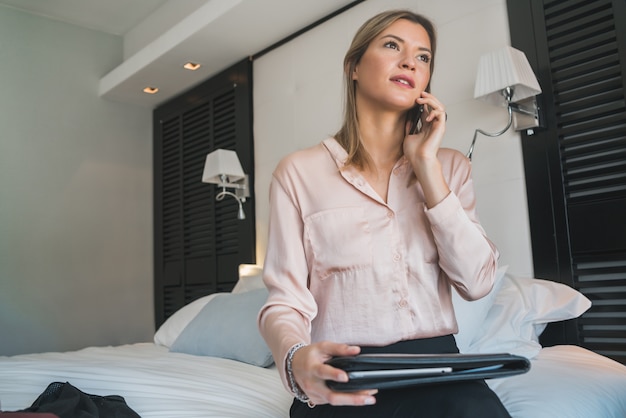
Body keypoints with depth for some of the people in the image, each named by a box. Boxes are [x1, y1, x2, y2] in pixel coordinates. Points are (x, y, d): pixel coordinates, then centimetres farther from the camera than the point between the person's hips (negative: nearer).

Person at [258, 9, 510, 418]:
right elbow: (285, 301, -3)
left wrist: (426, 166, -6)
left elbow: (477, 283, -3)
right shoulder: (299, 171, 2)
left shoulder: (450, 165, 11)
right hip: (342, 377, -1)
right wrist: (297, 358, -26)